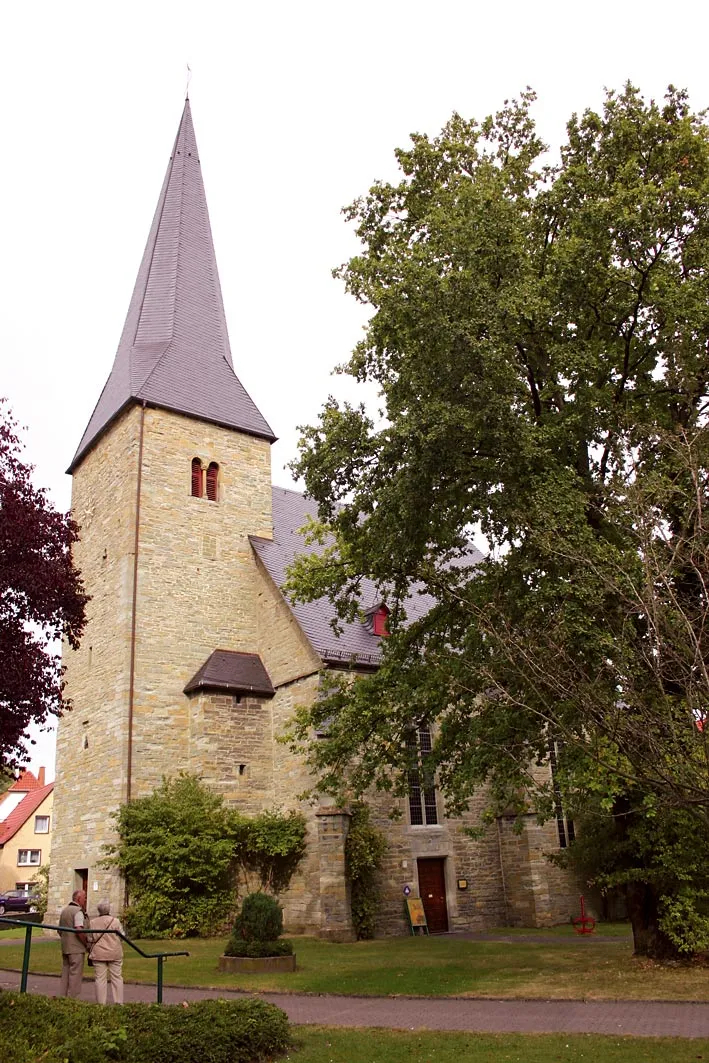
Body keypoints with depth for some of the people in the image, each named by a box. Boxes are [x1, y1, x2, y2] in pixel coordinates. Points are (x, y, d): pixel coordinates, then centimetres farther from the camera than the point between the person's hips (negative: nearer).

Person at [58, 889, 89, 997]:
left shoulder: (64, 910, 14)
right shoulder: (78, 911, -15)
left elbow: (59, 930, 20)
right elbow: (79, 930, -24)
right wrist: (86, 943, -14)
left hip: (65, 947, 9)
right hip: (76, 949, -9)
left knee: (65, 974, 14)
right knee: (75, 974, -2)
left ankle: (62, 997, 18)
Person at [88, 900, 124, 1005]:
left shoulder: (93, 922, 1)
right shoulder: (115, 921, -4)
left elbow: (89, 940, 6)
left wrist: (89, 951, 21)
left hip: (98, 954, 1)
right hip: (115, 953, -1)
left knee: (100, 979, 5)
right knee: (117, 978, 6)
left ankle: (101, 1004, 5)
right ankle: (118, 1003, 7)